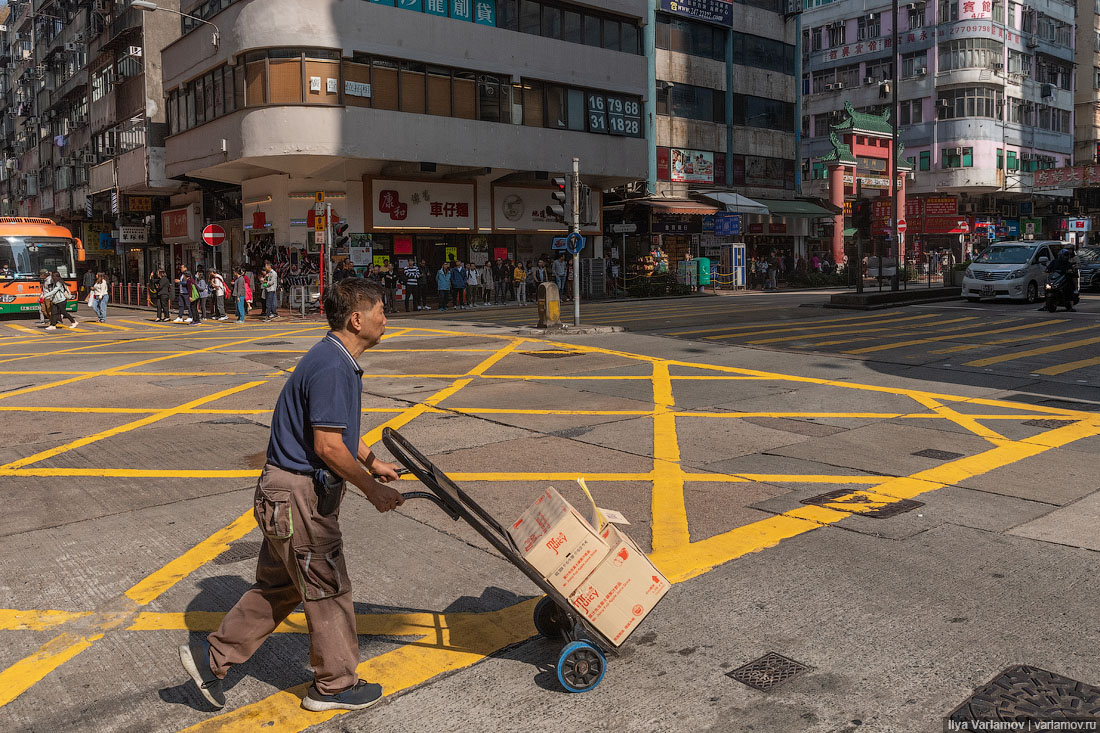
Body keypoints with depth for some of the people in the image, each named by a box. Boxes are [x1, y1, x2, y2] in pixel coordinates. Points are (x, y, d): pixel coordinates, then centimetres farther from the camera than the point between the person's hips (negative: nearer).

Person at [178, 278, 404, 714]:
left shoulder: (337, 360, 11)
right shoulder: (332, 368, -23)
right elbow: (328, 446, -26)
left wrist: (371, 460, 22)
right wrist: (372, 488, -15)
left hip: (286, 494, 10)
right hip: (300, 496, -10)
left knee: (280, 584, 20)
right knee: (327, 589, 6)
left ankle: (212, 657, 29)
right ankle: (336, 684, 23)